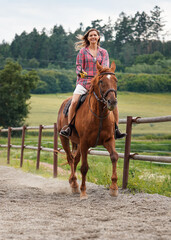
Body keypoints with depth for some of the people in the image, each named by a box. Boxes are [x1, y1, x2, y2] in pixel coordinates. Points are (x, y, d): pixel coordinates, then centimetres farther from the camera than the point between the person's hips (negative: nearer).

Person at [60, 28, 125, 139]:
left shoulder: (103, 52, 15)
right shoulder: (83, 51, 11)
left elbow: (105, 67, 4)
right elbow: (78, 66, 9)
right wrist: (80, 72, -13)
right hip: (84, 81, -1)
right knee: (74, 101, -24)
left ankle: (116, 129, -3)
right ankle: (69, 128, -11)